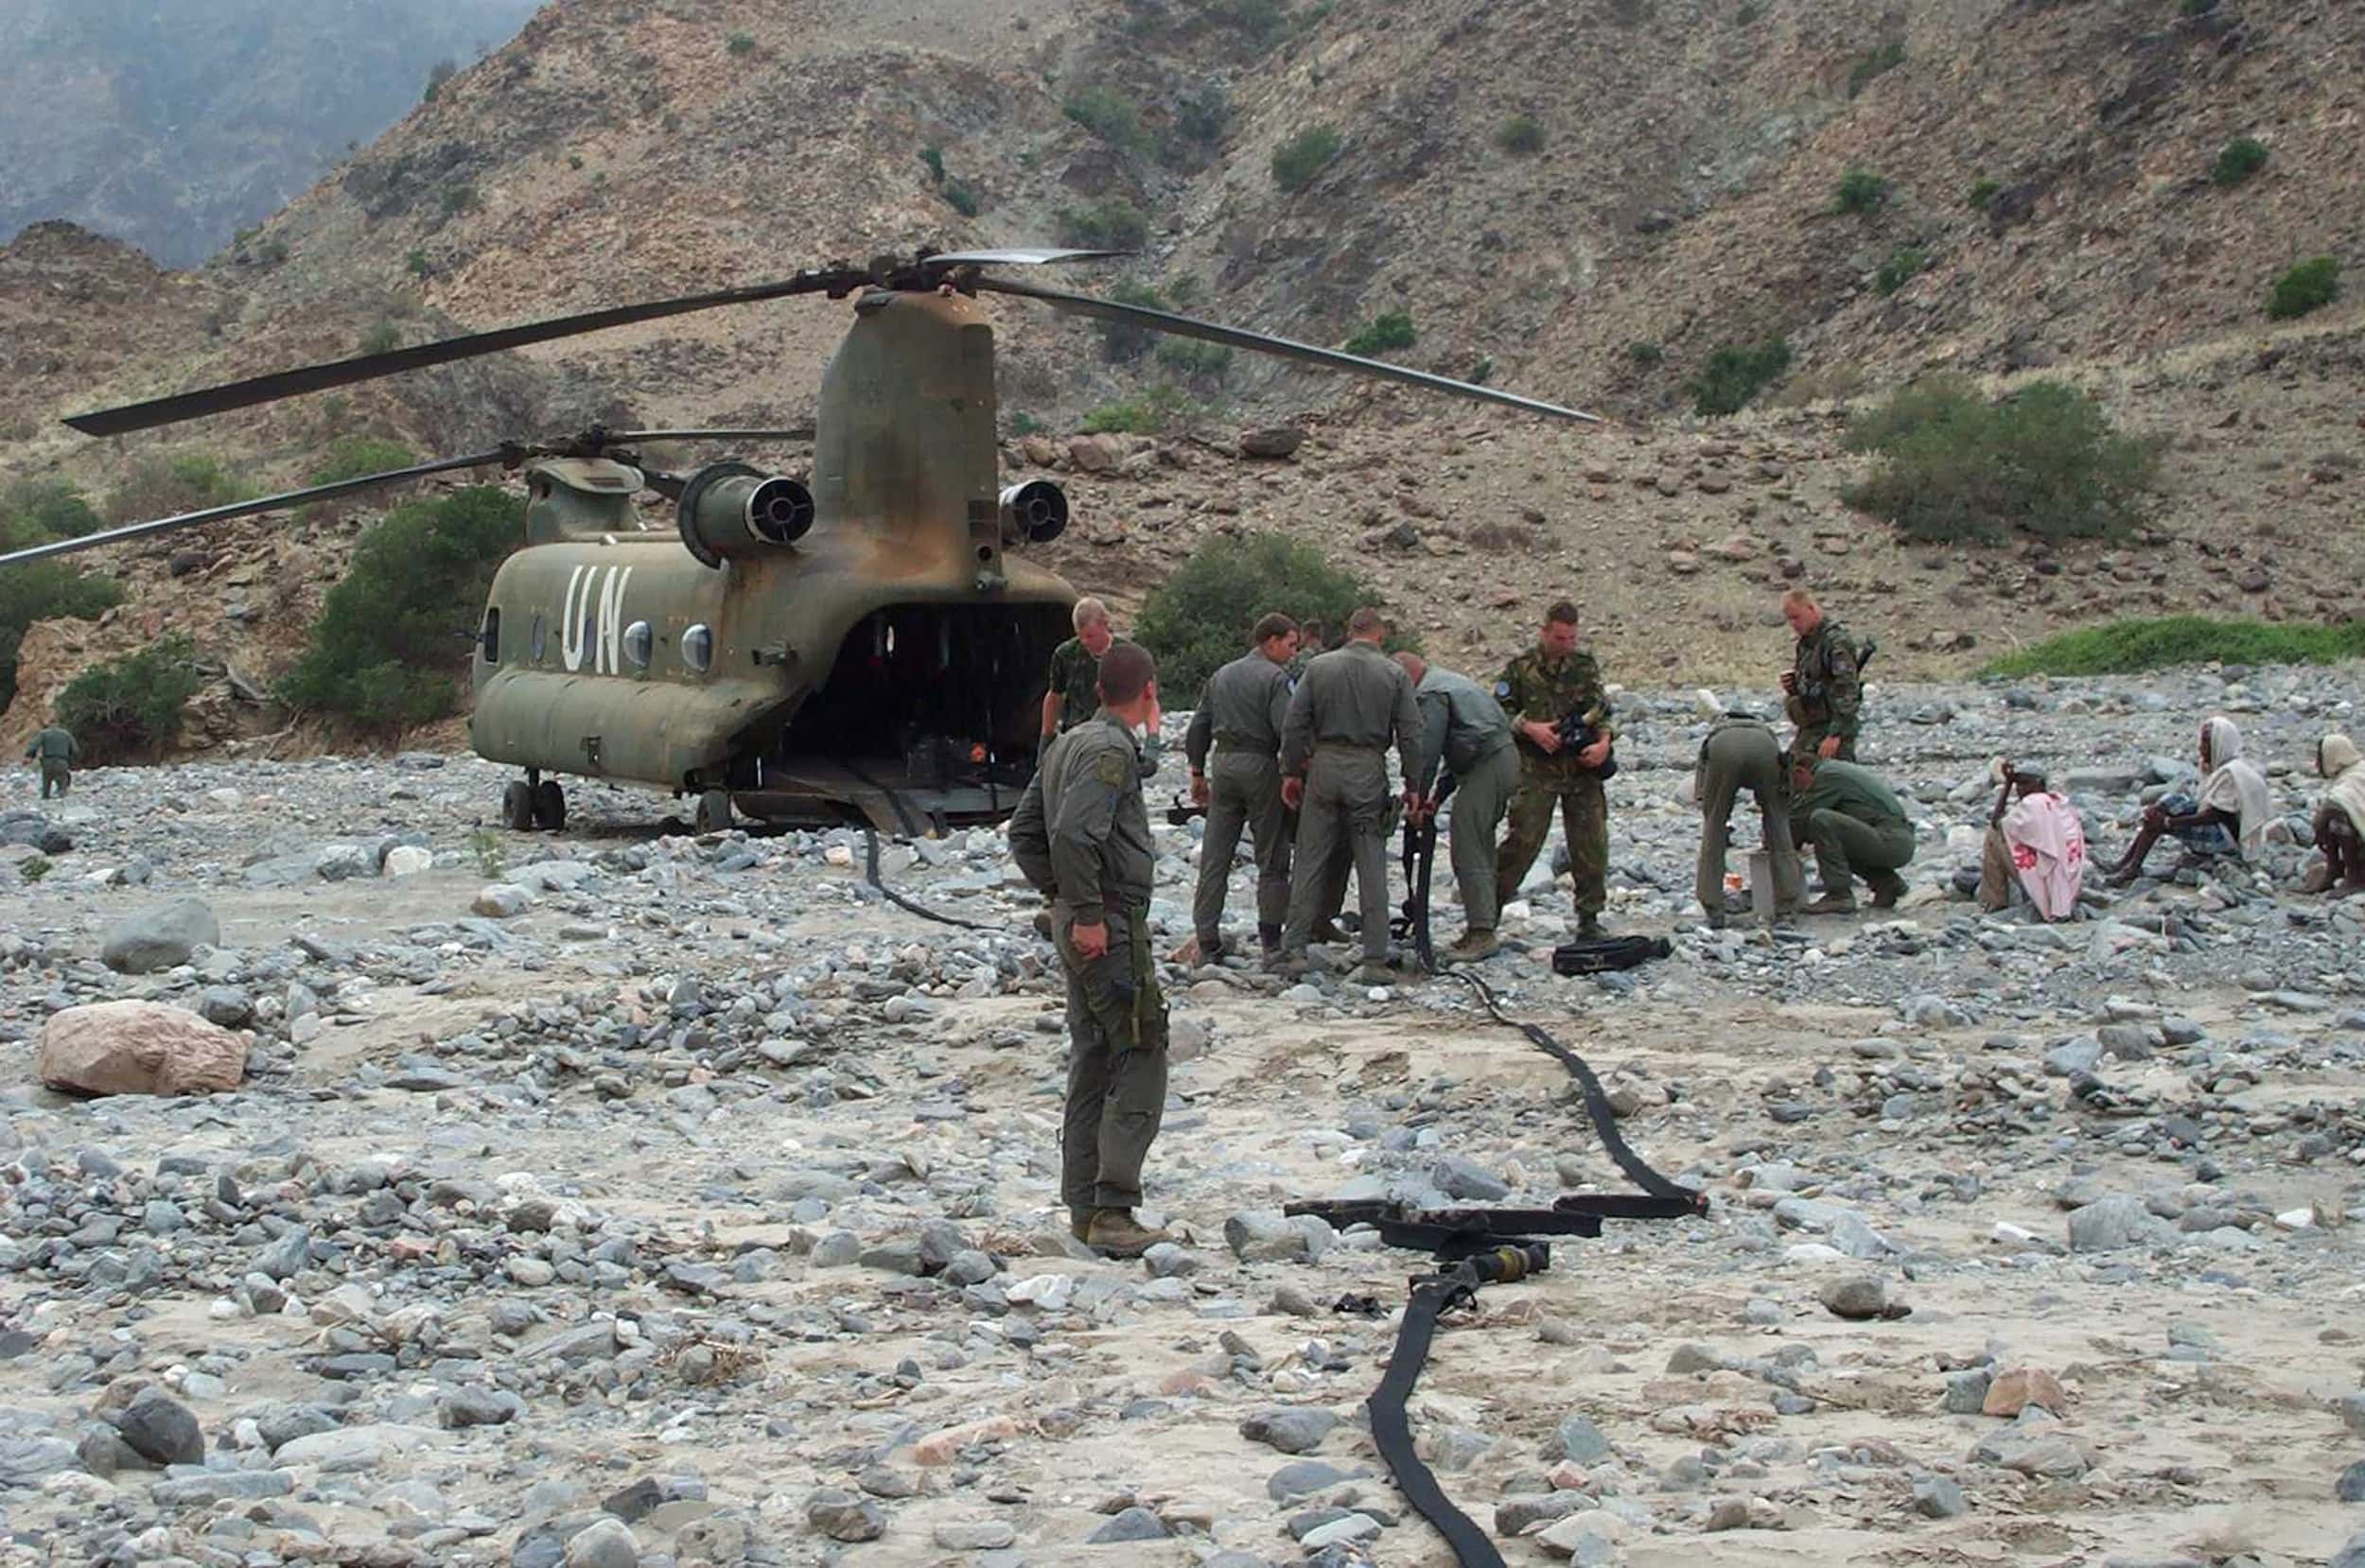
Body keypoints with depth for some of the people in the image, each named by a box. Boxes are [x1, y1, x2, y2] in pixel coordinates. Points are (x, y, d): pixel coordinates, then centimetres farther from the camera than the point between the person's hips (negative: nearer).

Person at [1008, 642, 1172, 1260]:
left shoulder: (1067, 745, 14)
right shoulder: (1112, 750, -15)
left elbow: (1024, 832, 20)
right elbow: (1073, 833, -27)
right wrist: (1087, 912, -21)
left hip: (1079, 924, 10)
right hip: (1112, 927, -10)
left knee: (1091, 1063, 13)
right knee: (1140, 1066, -8)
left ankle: (1083, 1208, 17)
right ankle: (1113, 1212, -11)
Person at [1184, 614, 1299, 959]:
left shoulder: (1221, 676, 15)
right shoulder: (1274, 678, -6)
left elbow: (1198, 728, 16)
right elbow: (1286, 729, -16)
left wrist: (1197, 773, 21)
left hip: (1224, 764, 6)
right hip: (1261, 765, -6)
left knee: (1214, 857, 4)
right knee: (1272, 857, 3)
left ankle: (1207, 943, 3)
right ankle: (1271, 938, 4)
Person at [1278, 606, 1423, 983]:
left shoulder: (1319, 667, 2)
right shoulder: (1395, 674, 0)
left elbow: (1295, 724, 0)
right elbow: (1410, 734, -1)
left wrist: (1291, 771, 8)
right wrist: (1412, 785, 6)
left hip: (1324, 767, 1)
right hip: (1369, 772, -1)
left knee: (1309, 860, 8)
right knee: (1372, 867, 3)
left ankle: (1295, 947, 7)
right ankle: (1375, 959, 3)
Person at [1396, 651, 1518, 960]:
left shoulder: (1430, 694, -8)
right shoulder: (1451, 681, 24)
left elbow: (1428, 751, -13)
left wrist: (1419, 798, -6)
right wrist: (1441, 792, 21)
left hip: (1486, 768, -10)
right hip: (1507, 756, 10)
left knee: (1468, 851, -9)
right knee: (1481, 845, 15)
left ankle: (1482, 932, -12)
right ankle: (1481, 926, 18)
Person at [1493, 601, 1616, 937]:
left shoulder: (1585, 666, 12)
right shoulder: (1520, 668, 4)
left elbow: (1600, 708, 7)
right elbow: (1500, 710, 2)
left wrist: (1604, 740, -11)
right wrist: (1529, 728, -14)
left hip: (1582, 767, 3)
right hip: (1536, 770, -3)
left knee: (1591, 843, 1)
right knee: (1523, 839, -9)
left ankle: (1589, 916, 12)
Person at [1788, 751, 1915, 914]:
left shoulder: (1827, 774, -9)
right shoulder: (1837, 769, 21)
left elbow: (1801, 817, -7)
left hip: (1890, 842, -10)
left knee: (1821, 820, -20)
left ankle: (1839, 895, -16)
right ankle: (1887, 881, 16)